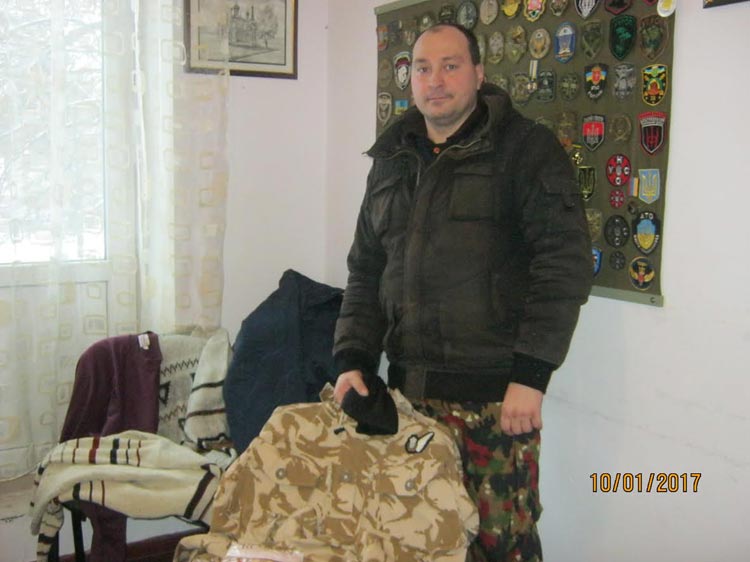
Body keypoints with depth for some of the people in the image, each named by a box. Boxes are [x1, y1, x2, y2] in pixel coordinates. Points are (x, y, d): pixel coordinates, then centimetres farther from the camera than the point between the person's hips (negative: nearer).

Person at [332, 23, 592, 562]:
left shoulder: (526, 148, -2)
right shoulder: (391, 160, 16)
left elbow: (566, 262, -9)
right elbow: (366, 270, 19)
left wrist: (531, 373, -15)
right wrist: (354, 360, 9)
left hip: (497, 392, -5)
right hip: (408, 387, 5)